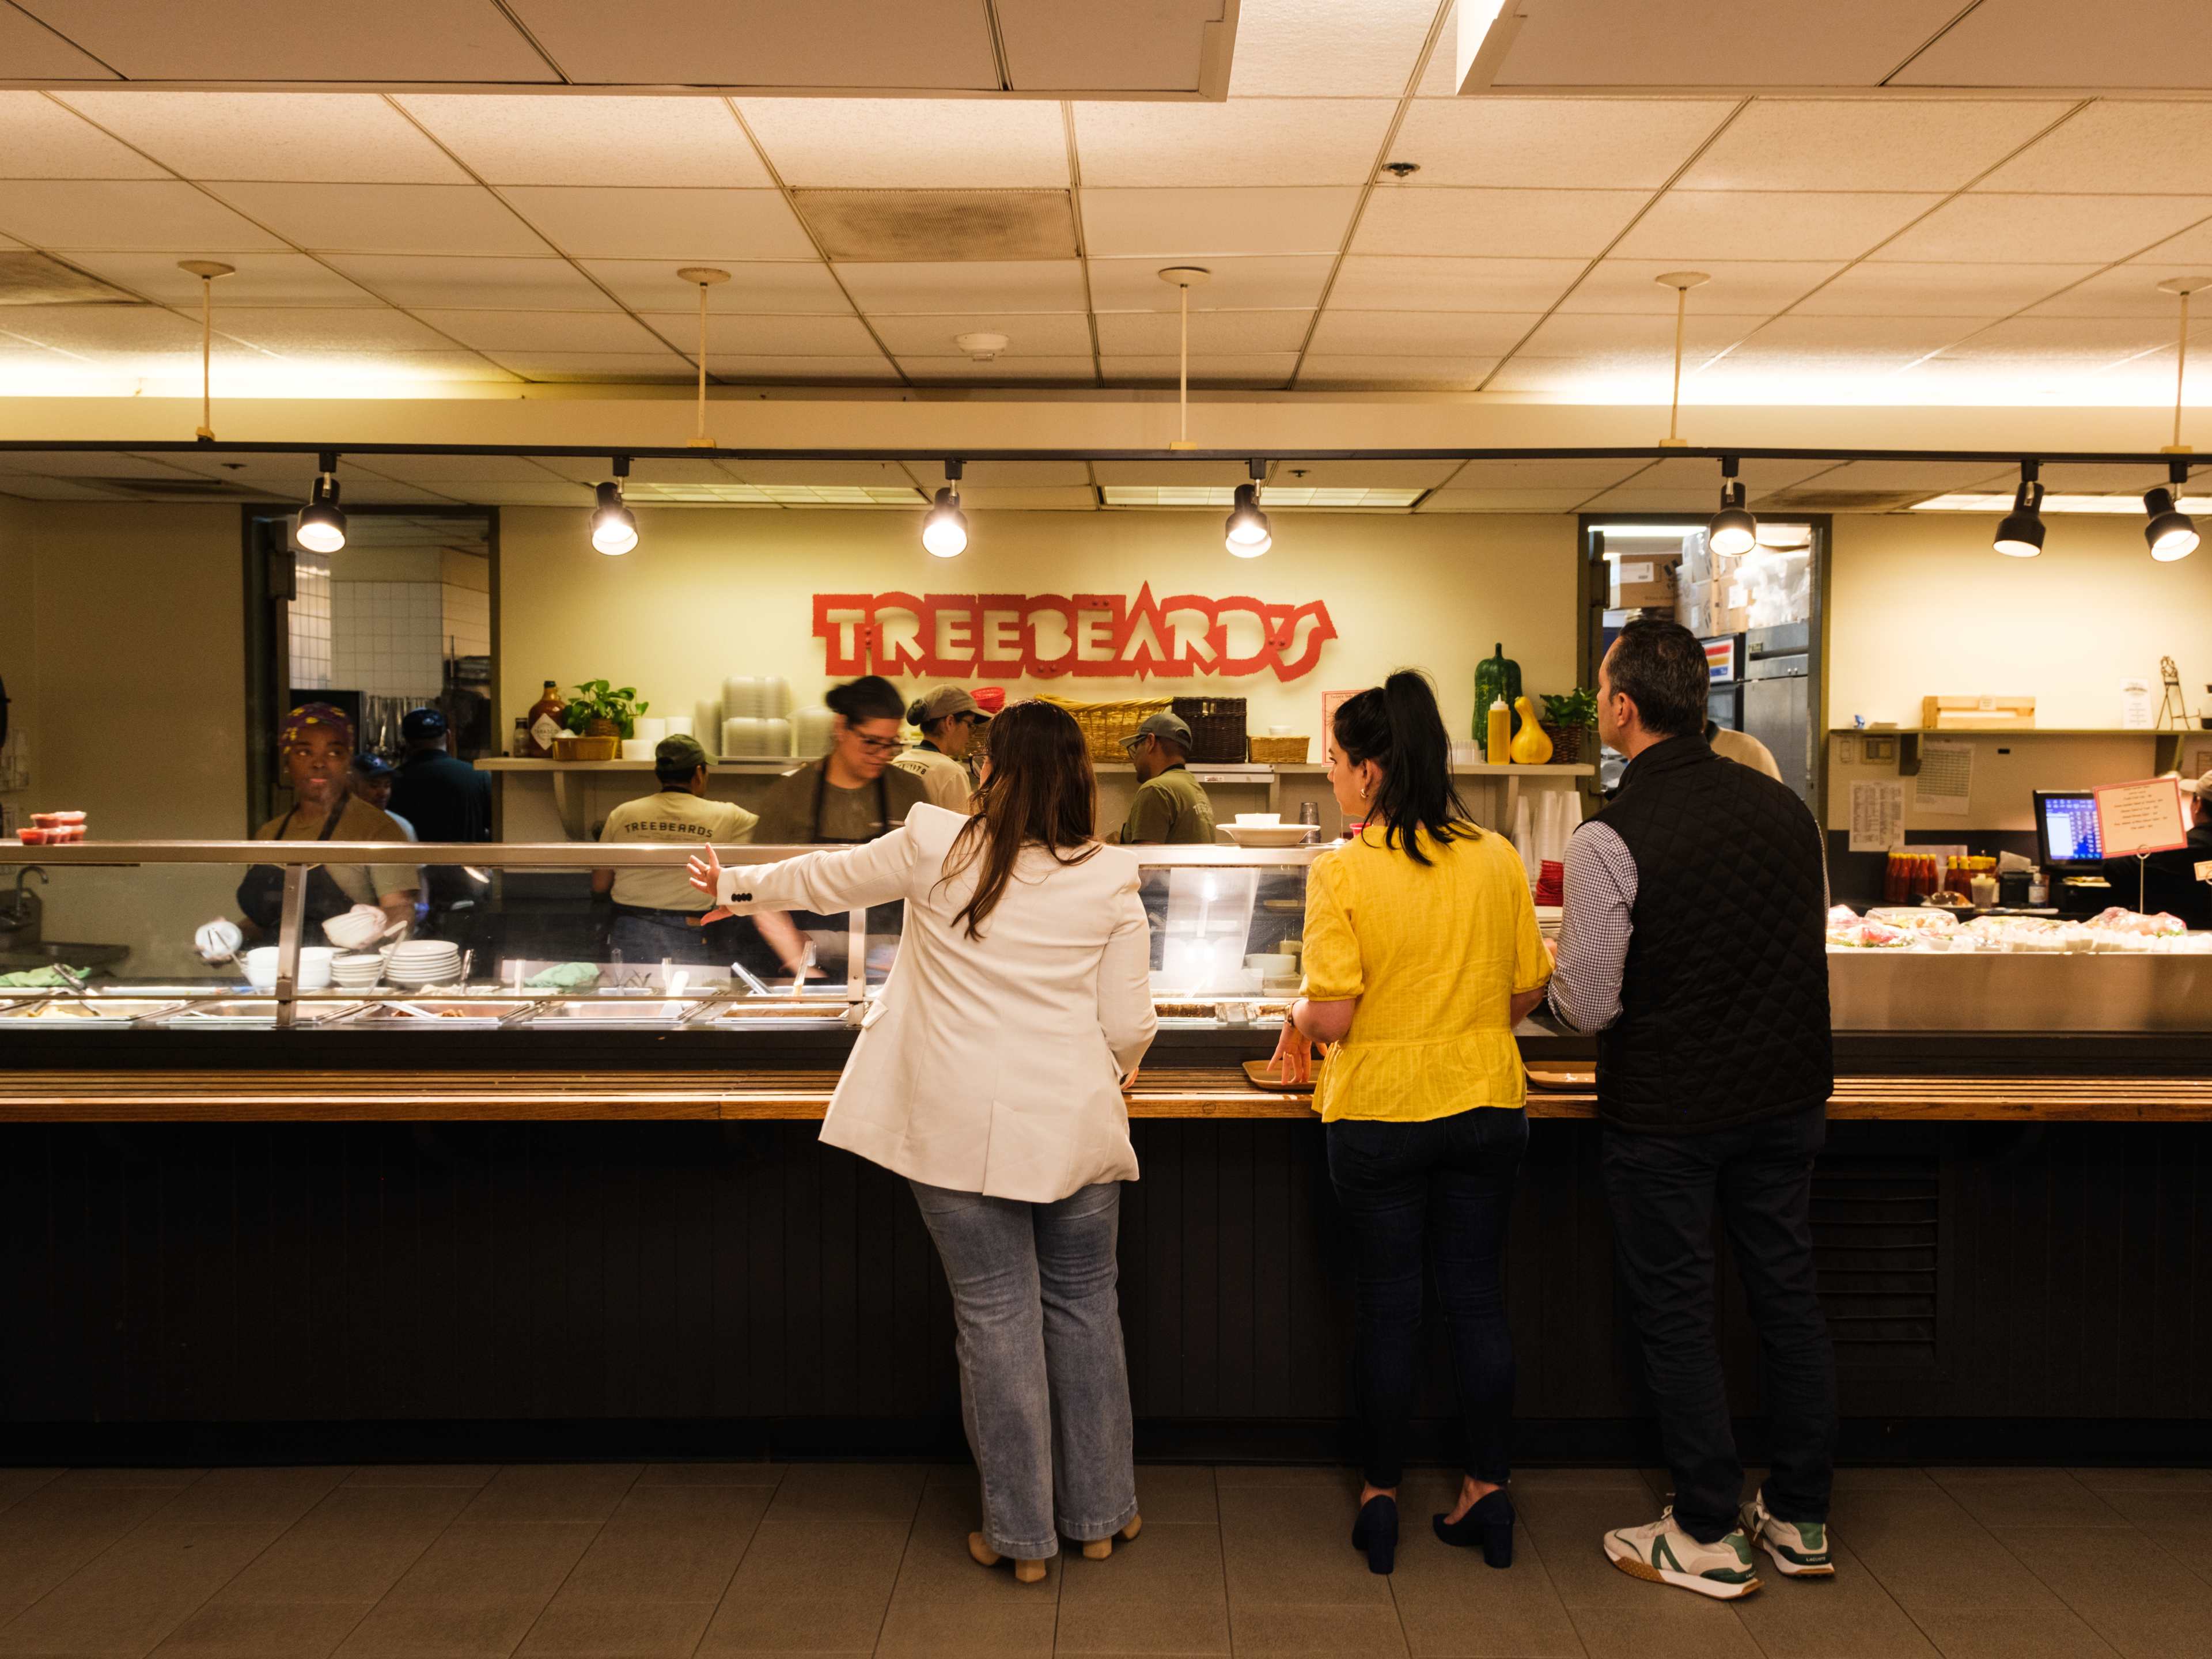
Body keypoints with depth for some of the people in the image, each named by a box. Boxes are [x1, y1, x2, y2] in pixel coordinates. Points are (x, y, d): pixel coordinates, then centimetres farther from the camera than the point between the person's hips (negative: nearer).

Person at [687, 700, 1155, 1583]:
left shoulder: (936, 848, -5)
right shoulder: (1110, 878, -4)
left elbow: (827, 878, 12)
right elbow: (1130, 1026, -2)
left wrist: (737, 887, 31)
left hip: (963, 1131, -1)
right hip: (1076, 1127, 1)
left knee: (996, 1316, 7)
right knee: (1084, 1305, 15)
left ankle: (1020, 1532, 20)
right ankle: (1098, 1513, 28)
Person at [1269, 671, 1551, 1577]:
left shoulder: (1342, 872, -16)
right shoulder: (1499, 860, -3)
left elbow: (1334, 1014, -19)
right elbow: (1527, 994, 3)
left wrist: (1296, 1020, 3)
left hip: (1379, 1114, -3)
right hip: (1487, 1106, 3)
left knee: (1388, 1303, 10)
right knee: (1476, 1293, 14)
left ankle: (1381, 1495, 23)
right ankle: (1487, 1491, 24)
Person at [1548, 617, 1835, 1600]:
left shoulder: (1611, 838, -20)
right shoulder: (1785, 807, -1)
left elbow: (1587, 1005, -18)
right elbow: (1810, 949, 10)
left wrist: (1550, 974, 2)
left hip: (1667, 1113, -6)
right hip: (1788, 1095, 6)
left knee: (1675, 1317, 8)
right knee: (1788, 1298, 17)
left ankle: (1710, 1538, 18)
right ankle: (1801, 1519, 30)